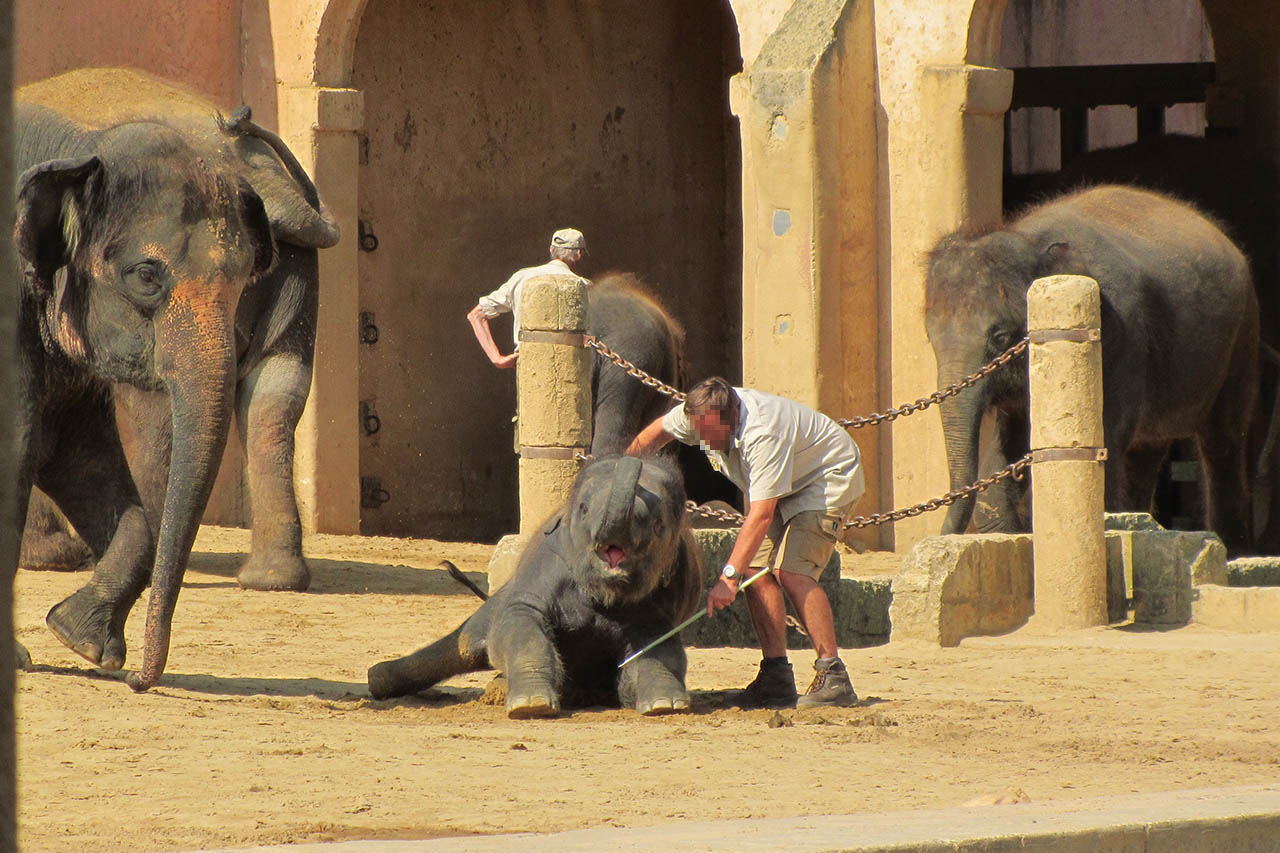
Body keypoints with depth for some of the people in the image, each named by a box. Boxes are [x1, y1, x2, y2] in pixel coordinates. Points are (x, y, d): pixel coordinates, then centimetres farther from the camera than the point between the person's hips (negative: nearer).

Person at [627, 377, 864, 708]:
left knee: (791, 571, -23)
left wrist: (730, 576, -43)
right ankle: (777, 677, -3)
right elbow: (655, 433, 9)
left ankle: (833, 678, -22)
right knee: (755, 570, -7)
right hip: (787, 490, 8)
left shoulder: (763, 434, -38)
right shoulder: (697, 415, -15)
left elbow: (761, 514, -41)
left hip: (830, 478, -8)